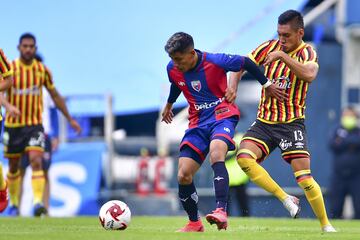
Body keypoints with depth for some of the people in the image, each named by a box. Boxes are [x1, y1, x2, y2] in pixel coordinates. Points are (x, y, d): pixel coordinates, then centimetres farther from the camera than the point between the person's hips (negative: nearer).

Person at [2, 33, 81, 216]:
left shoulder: (42, 70, 3)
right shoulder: (10, 69, -5)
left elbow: (55, 96, 13)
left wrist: (70, 119, 15)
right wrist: (8, 106, -34)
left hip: (35, 125, 0)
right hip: (13, 125, 0)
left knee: (36, 161, -18)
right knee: (13, 167, 10)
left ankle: (38, 202, -25)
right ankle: (13, 204, 27)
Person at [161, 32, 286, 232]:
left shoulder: (215, 62, -18)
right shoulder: (172, 69, -3)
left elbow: (246, 63, -2)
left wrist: (267, 85, 7)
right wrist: (169, 105, 40)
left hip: (222, 116, -5)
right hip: (198, 122, 5)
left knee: (216, 154, -36)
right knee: (183, 175, -5)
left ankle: (222, 211, -44)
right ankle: (195, 223, 16)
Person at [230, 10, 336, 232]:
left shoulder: (307, 53, -7)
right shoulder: (269, 47, 3)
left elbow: (309, 75, -30)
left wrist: (282, 56, -30)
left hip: (292, 123, -4)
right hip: (264, 122, 4)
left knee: (304, 176, -13)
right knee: (244, 157, -22)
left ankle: (326, 225, 4)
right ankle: (286, 199, -10)